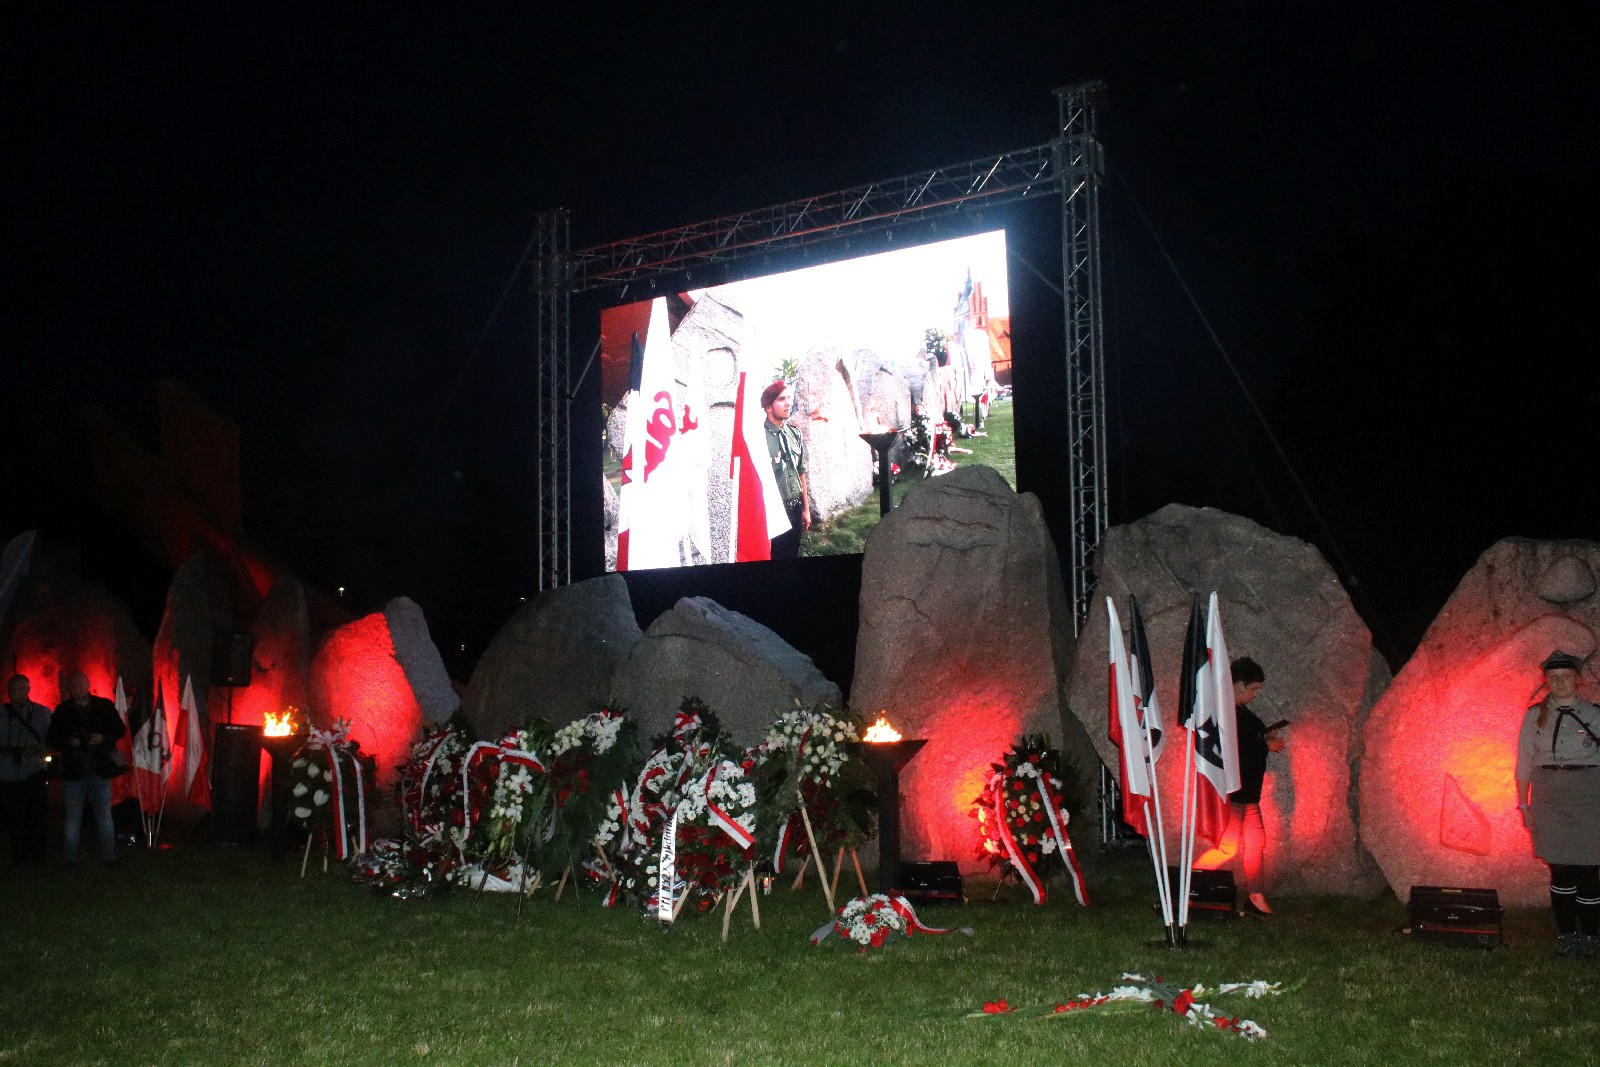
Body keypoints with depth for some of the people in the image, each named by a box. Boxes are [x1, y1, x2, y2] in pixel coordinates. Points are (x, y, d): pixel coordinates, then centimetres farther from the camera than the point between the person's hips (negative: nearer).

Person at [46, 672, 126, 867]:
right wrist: (69, 742, -14)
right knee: (73, 818, 6)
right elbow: (51, 739, 5)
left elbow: (119, 729, 8)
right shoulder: (63, 711, 4)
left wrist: (104, 738, -11)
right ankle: (70, 859, 13)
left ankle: (109, 856, 13)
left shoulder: (105, 706, 4)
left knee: (104, 816, 6)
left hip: (100, 770, 0)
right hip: (74, 772, 0)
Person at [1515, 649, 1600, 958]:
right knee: (1560, 870, 0)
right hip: (1549, 796, 1)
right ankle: (1565, 935, 7)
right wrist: (1524, 805, 6)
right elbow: (1524, 762, 10)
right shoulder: (1535, 715, 9)